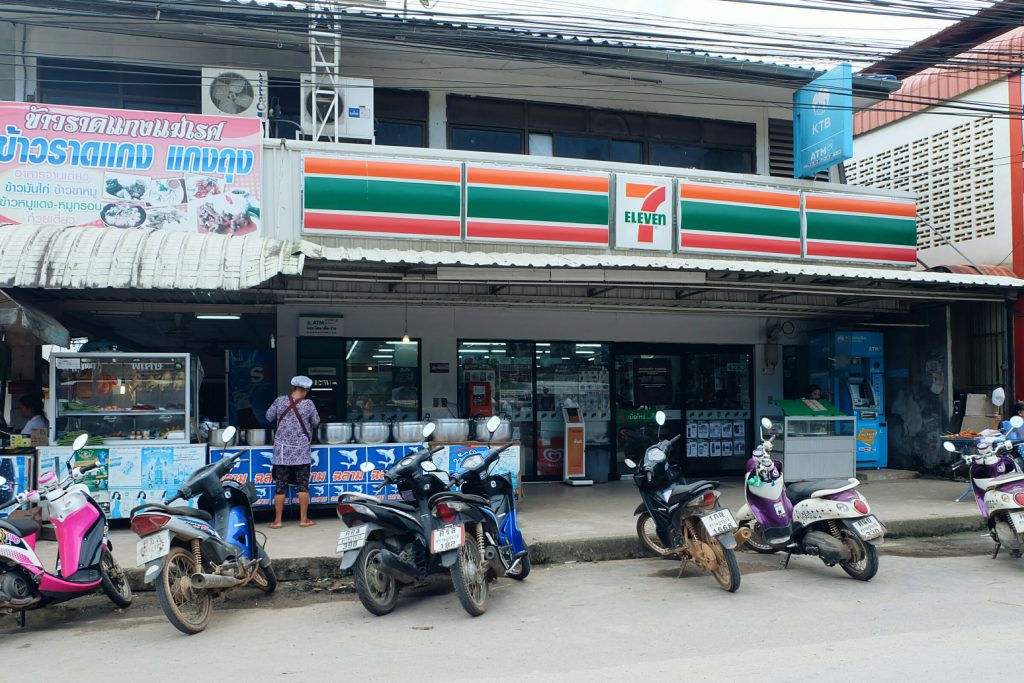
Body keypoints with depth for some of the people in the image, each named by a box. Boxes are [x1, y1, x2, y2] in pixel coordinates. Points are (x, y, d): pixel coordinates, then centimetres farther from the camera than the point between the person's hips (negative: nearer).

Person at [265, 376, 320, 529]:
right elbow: (316, 423, 4)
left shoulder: (280, 400, -3)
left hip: (282, 450, 2)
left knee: (280, 485, 7)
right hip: (301, 451, -2)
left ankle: (277, 520, 12)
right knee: (303, 485, 7)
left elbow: (269, 417, 8)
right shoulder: (308, 404, -8)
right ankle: (303, 519, 11)